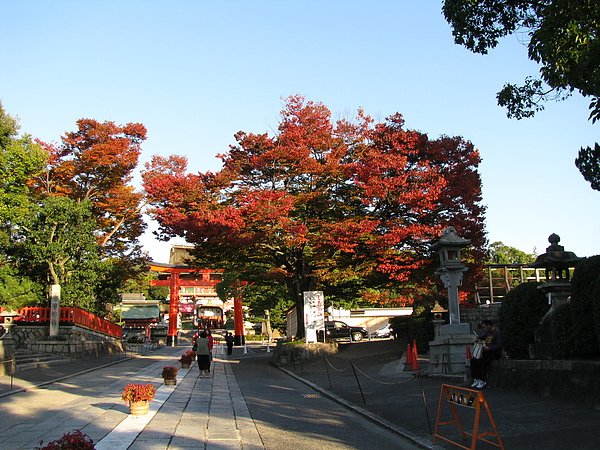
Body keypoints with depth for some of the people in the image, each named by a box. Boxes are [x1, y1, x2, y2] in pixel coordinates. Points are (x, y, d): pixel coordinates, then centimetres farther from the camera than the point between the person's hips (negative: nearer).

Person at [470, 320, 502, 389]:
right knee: (473, 360, -11)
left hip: (495, 352, -8)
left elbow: (499, 345, -20)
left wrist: (488, 348, -31)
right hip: (486, 351, 8)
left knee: (481, 362, -28)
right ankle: (476, 380, -7)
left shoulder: (497, 332, -13)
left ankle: (482, 381, -19)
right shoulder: (487, 332, 12)